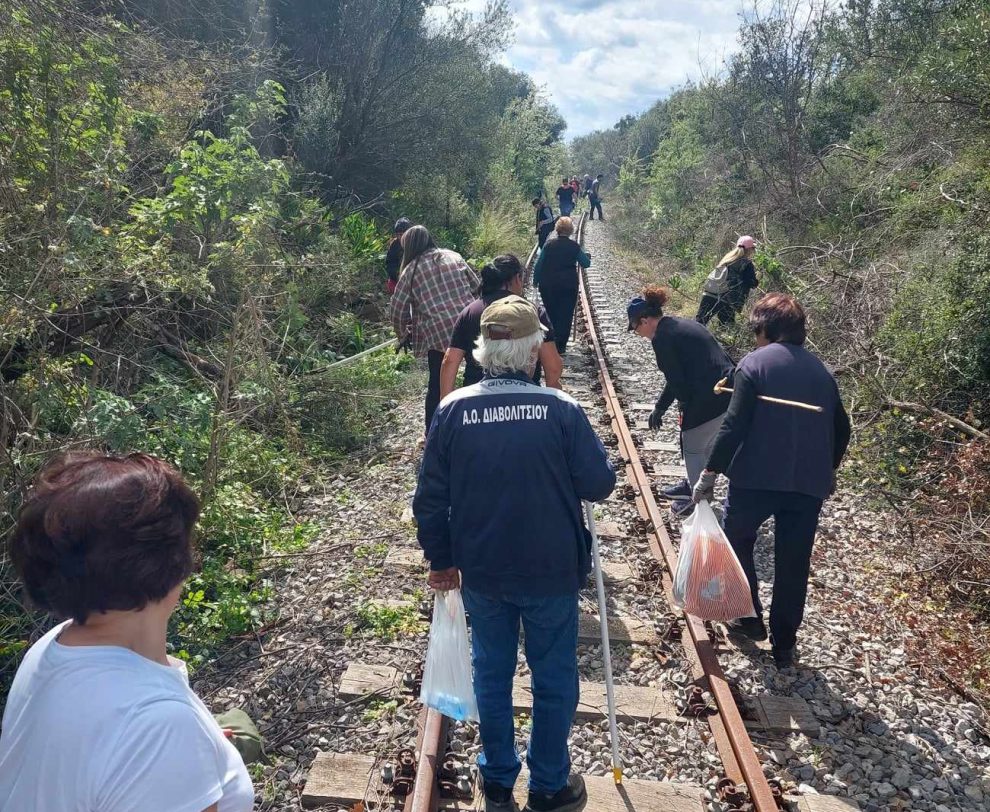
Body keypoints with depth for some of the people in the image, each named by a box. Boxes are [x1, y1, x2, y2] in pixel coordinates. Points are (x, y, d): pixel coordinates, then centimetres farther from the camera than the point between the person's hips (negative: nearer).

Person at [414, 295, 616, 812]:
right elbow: (599, 484, -11)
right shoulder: (561, 409, -16)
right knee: (554, 677, 17)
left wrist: (441, 560, 8)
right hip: (551, 572, -2)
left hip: (480, 572, 2)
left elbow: (430, 498, -5)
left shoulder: (452, 410, -10)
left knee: (492, 673, 20)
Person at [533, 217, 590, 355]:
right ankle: (560, 346, 4)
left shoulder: (549, 244, -5)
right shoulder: (574, 247, -4)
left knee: (551, 314, 14)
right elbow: (586, 263, 7)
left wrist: (536, 281, 9)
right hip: (569, 286, -1)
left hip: (548, 286, 1)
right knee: (566, 315, 6)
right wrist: (587, 257, 28)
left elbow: (538, 265, -3)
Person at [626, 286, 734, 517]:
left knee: (693, 449, 11)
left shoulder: (662, 338, -12)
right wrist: (659, 407, 24)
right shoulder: (680, 325, 16)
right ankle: (693, 486, 44)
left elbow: (676, 380, -13)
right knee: (705, 446, 25)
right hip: (728, 392, 9)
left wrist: (687, 408, 4)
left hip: (707, 401, -9)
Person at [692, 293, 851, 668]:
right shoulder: (820, 370, 12)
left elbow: (734, 425, -15)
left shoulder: (754, 363, -5)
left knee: (737, 543, 20)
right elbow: (841, 428, 16)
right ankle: (784, 647, 21)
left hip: (756, 478, -4)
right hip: (809, 483, 5)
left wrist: (710, 473, -11)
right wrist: (825, 473, 28)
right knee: (793, 566, 13)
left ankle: (750, 618, 23)